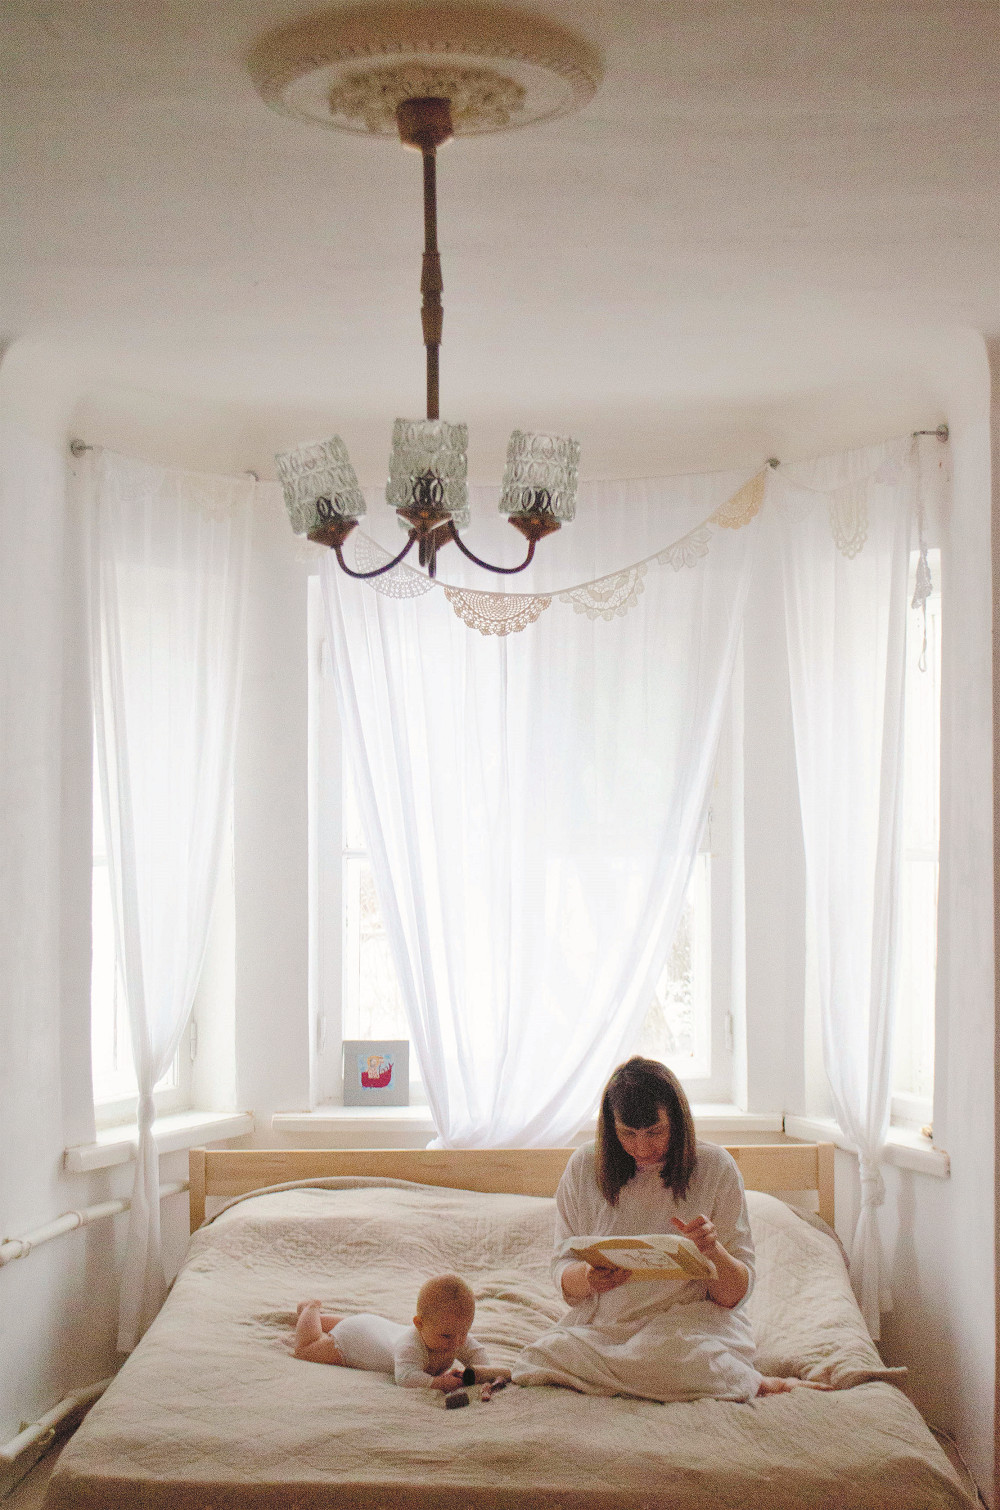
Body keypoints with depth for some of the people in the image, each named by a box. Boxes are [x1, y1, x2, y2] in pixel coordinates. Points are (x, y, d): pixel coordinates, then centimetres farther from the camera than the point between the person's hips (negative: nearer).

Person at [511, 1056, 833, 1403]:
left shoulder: (715, 1167, -2)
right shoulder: (584, 1167, 4)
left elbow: (735, 1294, -1)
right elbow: (564, 1275, 5)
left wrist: (712, 1251, -23)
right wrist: (589, 1279, -19)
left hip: (691, 1320, -3)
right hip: (602, 1326, 4)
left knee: (663, 1356, -39)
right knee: (535, 1360, -29)